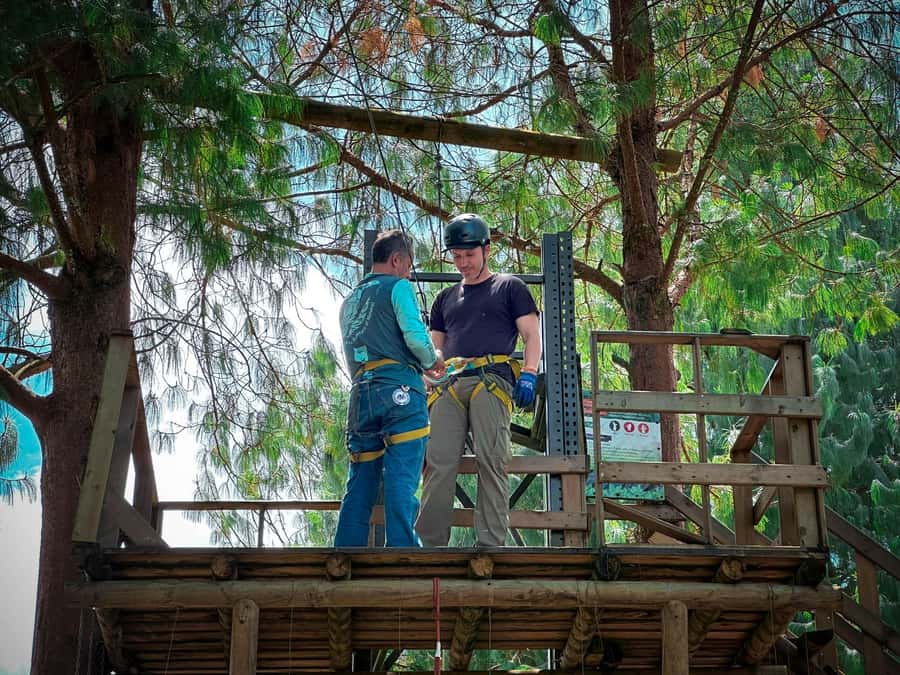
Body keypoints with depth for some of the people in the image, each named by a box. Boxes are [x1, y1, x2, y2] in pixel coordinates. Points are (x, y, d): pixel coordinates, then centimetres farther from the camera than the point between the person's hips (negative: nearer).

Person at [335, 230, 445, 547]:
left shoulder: (349, 301, 26)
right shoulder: (397, 286, 4)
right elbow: (415, 336, -10)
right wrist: (431, 360, 11)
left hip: (361, 394, 6)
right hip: (400, 391, -6)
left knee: (360, 485, 8)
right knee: (401, 480, -11)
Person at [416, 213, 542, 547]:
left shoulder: (509, 287, 16)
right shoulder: (446, 298, 29)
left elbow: (532, 335, 8)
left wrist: (528, 374, -8)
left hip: (491, 381, -4)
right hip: (449, 384, 4)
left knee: (491, 462, -12)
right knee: (438, 463, -8)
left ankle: (490, 544, -12)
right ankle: (430, 544, -8)